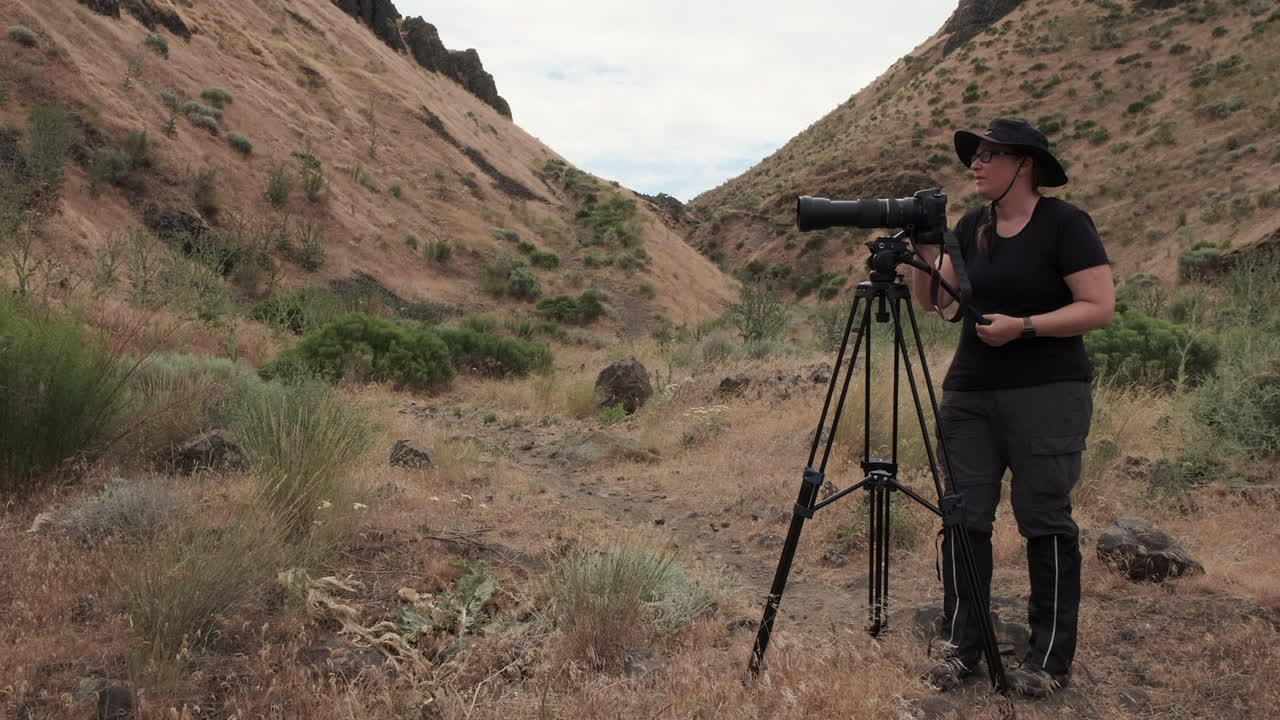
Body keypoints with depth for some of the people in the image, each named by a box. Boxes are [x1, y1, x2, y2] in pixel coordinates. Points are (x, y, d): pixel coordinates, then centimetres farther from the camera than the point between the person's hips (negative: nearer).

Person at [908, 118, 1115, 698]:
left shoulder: (1064, 223, -6)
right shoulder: (971, 227, 12)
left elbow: (1100, 307, -10)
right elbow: (934, 300, 9)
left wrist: (1023, 326, -20)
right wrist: (923, 250, -8)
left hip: (1047, 395, -5)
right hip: (969, 393, 5)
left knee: (1044, 520, -1)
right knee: (964, 517, 3)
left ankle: (1050, 659, 11)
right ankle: (960, 646, 12)